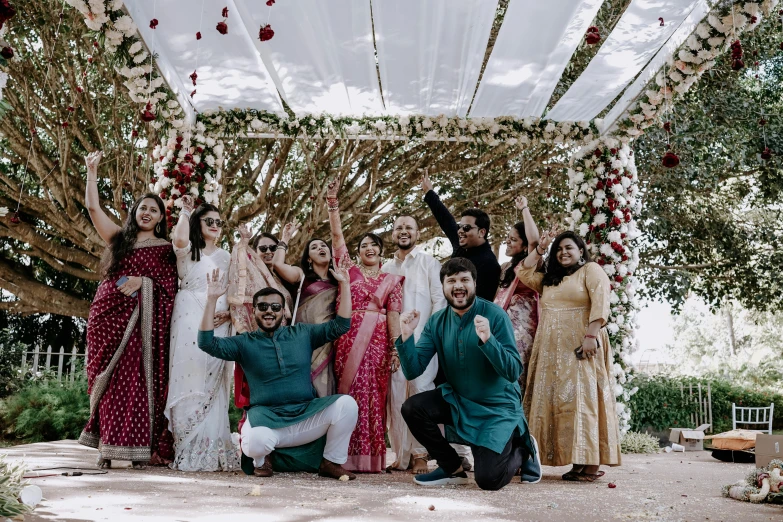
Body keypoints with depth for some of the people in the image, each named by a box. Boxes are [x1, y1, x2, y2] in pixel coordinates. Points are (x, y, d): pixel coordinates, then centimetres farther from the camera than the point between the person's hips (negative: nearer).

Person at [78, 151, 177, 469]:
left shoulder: (165, 248, 10)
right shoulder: (119, 239, 17)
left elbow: (170, 285, 2)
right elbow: (93, 207, 12)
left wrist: (143, 282, -12)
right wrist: (92, 171, 12)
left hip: (142, 321, -2)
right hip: (109, 316, 2)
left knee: (138, 378, -7)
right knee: (111, 380, -2)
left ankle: (138, 447, -6)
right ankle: (107, 446, -1)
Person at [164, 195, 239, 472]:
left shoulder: (226, 256, 23)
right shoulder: (188, 250, 10)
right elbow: (179, 239, -16)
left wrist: (228, 313, -1)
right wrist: (185, 211, -2)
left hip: (218, 324, 4)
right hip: (190, 320, -3)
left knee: (213, 383, -2)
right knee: (189, 378, -11)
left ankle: (212, 451, -1)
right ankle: (189, 451, -9)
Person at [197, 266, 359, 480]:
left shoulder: (302, 333, 13)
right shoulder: (244, 343, 8)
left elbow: (340, 326, 10)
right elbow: (207, 343, -4)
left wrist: (345, 285, 2)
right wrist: (212, 299, -12)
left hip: (306, 415, 2)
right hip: (266, 417, -2)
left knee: (346, 403, -24)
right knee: (256, 442, -38)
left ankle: (332, 462, 0)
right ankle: (261, 459, 5)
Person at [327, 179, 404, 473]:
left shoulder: (391, 281, 14)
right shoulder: (350, 270, 13)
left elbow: (393, 316, 6)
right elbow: (337, 236, 5)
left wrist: (395, 347, -3)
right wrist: (332, 203, -3)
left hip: (377, 341, 0)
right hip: (349, 339, 0)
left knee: (373, 397, -2)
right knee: (350, 394, -4)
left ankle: (372, 458, 1)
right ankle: (348, 456, -1)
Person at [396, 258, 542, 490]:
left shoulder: (494, 315, -17)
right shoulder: (437, 322, -4)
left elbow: (513, 372, -22)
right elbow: (413, 371, -10)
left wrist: (487, 340, -37)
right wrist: (406, 336, -26)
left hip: (498, 407, -4)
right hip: (457, 400, 4)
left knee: (488, 480, -16)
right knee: (412, 408, -20)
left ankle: (523, 449, 19)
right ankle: (453, 468, 3)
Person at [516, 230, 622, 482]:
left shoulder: (591, 270, 2)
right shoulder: (550, 278, 24)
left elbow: (600, 303, -11)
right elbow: (524, 273, 23)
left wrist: (591, 335, -22)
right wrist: (540, 248, 17)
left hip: (579, 346, -7)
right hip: (553, 349, 7)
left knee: (581, 398, -14)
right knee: (557, 400, 1)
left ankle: (591, 463, -15)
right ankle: (577, 462, 3)